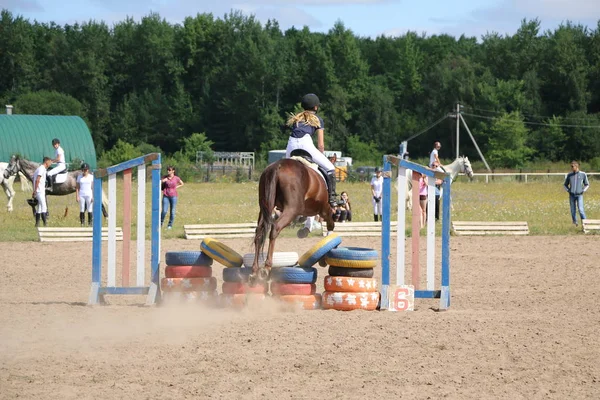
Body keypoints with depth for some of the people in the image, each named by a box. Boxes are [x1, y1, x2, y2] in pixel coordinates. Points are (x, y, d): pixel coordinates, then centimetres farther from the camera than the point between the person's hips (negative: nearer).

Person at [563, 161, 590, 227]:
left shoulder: (583, 174, -1)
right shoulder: (569, 175, 5)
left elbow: (587, 185, 10)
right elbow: (565, 184, 17)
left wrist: (583, 191, -4)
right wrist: (568, 190, 1)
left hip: (579, 195, -3)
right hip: (572, 195, 3)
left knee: (581, 209, -16)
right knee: (573, 211, 3)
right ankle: (575, 222, 17)